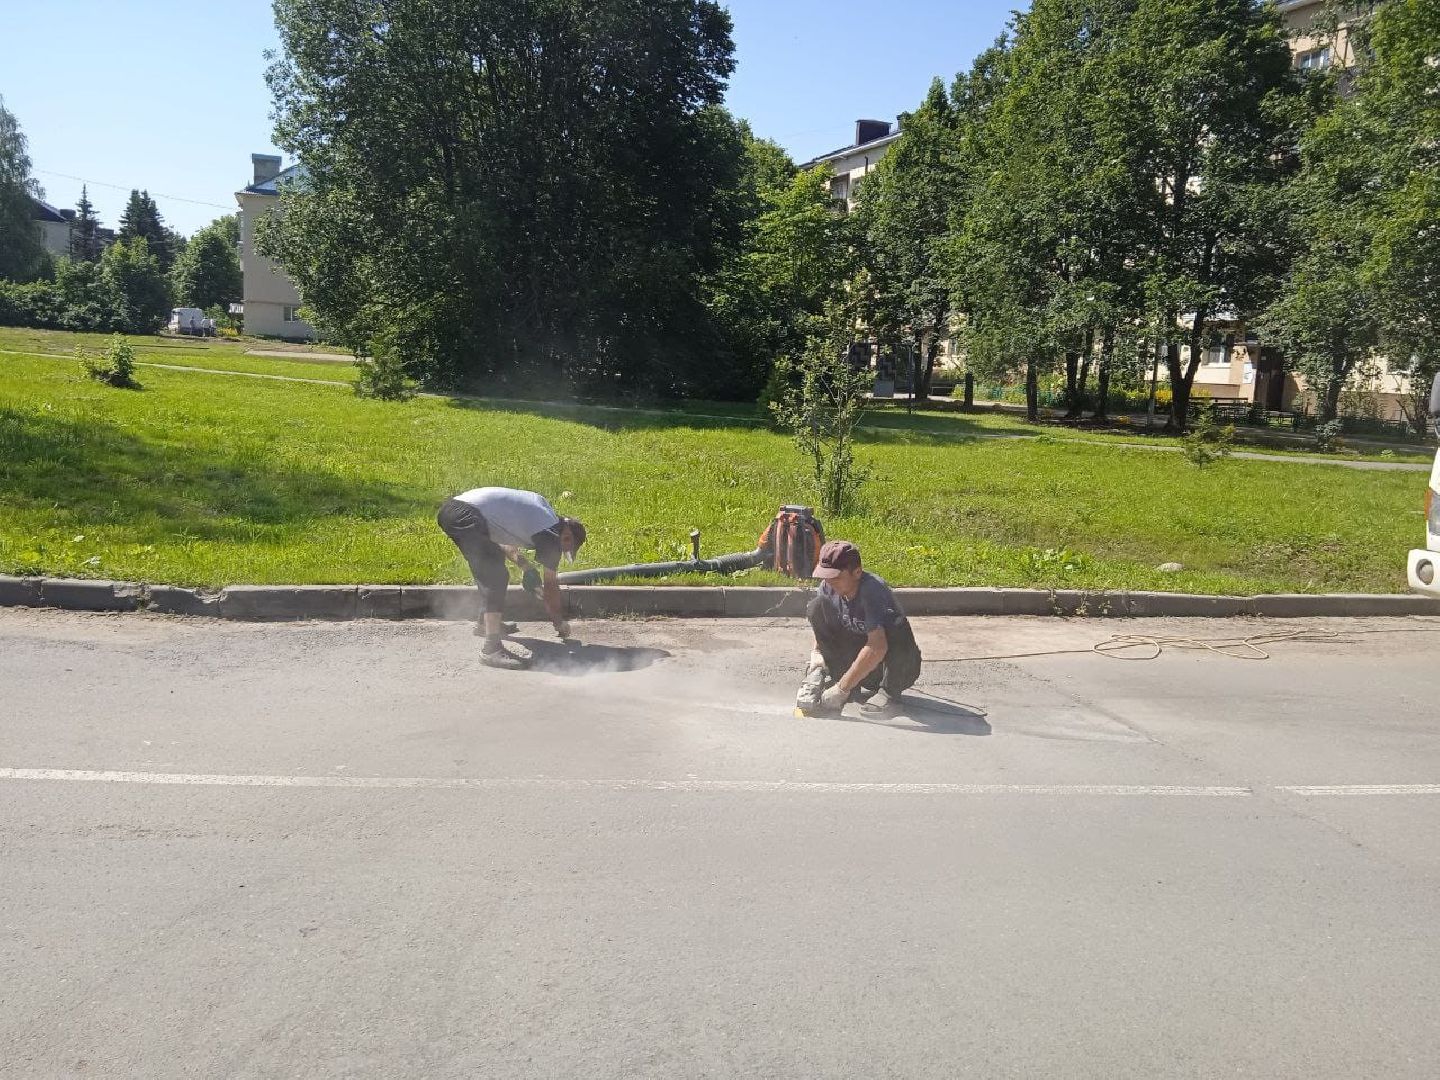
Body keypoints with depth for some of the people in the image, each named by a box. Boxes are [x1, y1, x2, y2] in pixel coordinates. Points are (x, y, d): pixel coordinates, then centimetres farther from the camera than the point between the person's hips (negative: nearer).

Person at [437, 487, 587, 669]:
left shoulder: (541, 504, 23)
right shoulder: (551, 534, 0)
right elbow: (550, 586, 8)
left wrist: (526, 566, 23)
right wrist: (560, 623, 20)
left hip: (449, 507, 10)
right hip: (467, 515, -10)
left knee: (491, 564, 27)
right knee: (496, 576, -10)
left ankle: (486, 623, 41)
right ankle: (491, 649, -15)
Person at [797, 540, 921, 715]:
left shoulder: (872, 589, -29)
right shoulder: (827, 588, -9)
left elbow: (877, 647, -41)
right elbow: (821, 641, 0)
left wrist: (842, 688, -40)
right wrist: (816, 668, -21)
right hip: (857, 662, 5)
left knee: (896, 625, -37)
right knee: (818, 606, -12)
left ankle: (890, 691, -13)